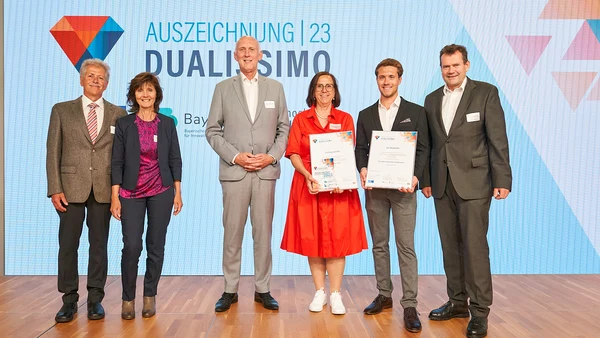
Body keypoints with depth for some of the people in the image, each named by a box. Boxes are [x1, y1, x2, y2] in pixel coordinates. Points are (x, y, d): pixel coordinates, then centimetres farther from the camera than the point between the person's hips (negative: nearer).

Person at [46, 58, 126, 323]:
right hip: (71, 187, 0)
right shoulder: (62, 110, 7)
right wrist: (55, 189, -5)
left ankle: (95, 299, 17)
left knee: (99, 244, 6)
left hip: (104, 189, 0)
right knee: (68, 244, 3)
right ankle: (69, 300, 16)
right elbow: (53, 152, 3)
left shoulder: (118, 114, 7)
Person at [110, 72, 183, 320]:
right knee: (132, 246, -7)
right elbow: (117, 161, -1)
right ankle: (128, 298, 11)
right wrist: (115, 196, -5)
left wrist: (178, 192, 1)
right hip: (131, 193, -1)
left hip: (161, 192, 1)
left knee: (156, 246, 5)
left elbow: (175, 160, 6)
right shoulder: (124, 124, 0)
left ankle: (150, 296, 20)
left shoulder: (167, 124, 4)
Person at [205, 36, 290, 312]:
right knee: (232, 231, 3)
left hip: (266, 171, 1)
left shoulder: (275, 88, 10)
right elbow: (212, 131, 3)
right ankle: (230, 290, 14)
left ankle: (262, 289, 16)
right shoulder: (223, 88, 6)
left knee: (263, 231, 5)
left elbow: (284, 129, 9)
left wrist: (272, 156, -6)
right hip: (234, 171, -1)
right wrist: (235, 156, -9)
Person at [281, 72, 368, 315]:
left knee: (337, 238, 0)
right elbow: (293, 154, -1)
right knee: (312, 239, 3)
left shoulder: (345, 119, 8)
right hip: (308, 186, 0)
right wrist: (307, 175, -18)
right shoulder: (301, 119, 7)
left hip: (339, 187, 0)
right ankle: (319, 292, 15)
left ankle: (335, 294, 9)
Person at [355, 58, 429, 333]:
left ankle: (409, 305, -1)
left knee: (405, 245, -5)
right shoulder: (365, 115, 13)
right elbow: (360, 148, 9)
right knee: (379, 244, 10)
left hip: (402, 188, -3)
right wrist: (362, 169, -11)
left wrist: (415, 177, -15)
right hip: (374, 188, 4)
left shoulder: (415, 112, 5)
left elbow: (423, 148, 0)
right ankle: (384, 295, 22)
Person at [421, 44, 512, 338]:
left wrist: (502, 180, -11)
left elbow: (498, 139, -6)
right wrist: (426, 179, 10)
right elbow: (429, 143, 13)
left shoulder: (486, 93, -2)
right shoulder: (432, 99, 12)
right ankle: (457, 302, 23)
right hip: (442, 185, 5)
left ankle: (479, 311, 4)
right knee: (450, 246, 11)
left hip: (473, 183, -5)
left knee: (474, 246, -6)